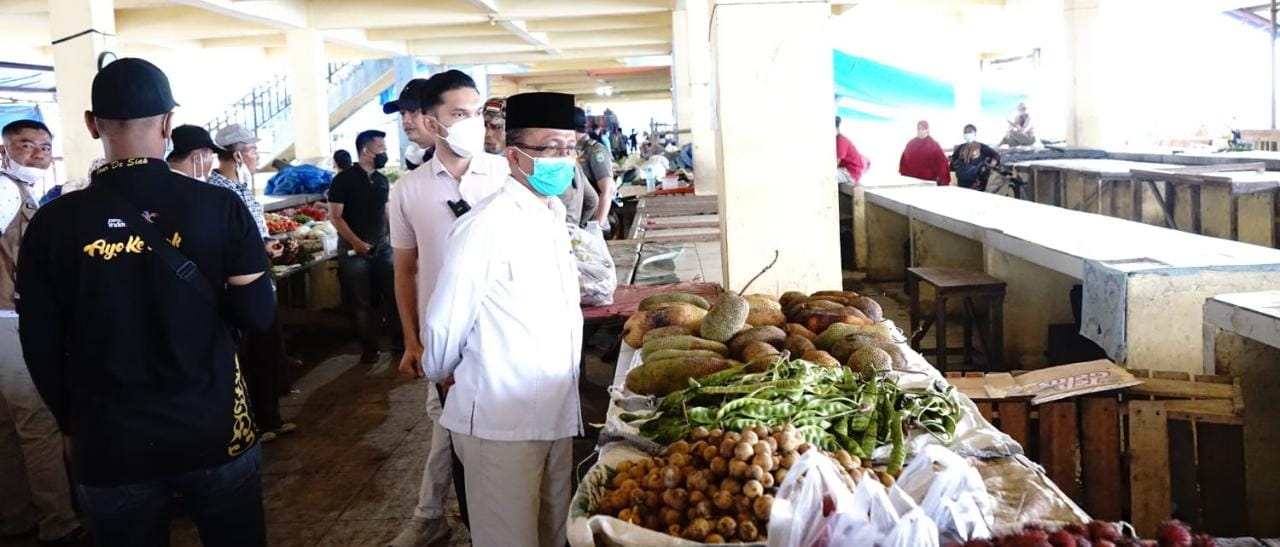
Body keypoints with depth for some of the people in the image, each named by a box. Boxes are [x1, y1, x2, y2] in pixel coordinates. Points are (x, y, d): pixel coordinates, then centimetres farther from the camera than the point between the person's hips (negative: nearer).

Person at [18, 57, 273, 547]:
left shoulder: (52, 223, -8)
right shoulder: (220, 206, -10)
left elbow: (40, 348, -2)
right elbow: (257, 314, -6)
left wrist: (72, 424, 14)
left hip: (109, 444, 1)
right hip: (215, 431, 0)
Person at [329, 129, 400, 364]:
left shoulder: (382, 180, 8)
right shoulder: (344, 179, -9)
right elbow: (335, 216, -12)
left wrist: (391, 235, 6)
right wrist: (356, 242, -19)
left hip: (382, 247, 5)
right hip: (354, 250, -5)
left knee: (393, 294, 5)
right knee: (362, 302, 4)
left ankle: (399, 341, 17)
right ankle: (369, 349, 14)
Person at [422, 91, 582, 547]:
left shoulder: (554, 216, 9)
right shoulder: (486, 227, -17)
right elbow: (445, 324, -10)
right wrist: (438, 374, 5)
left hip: (557, 416, 7)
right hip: (501, 423, -7)